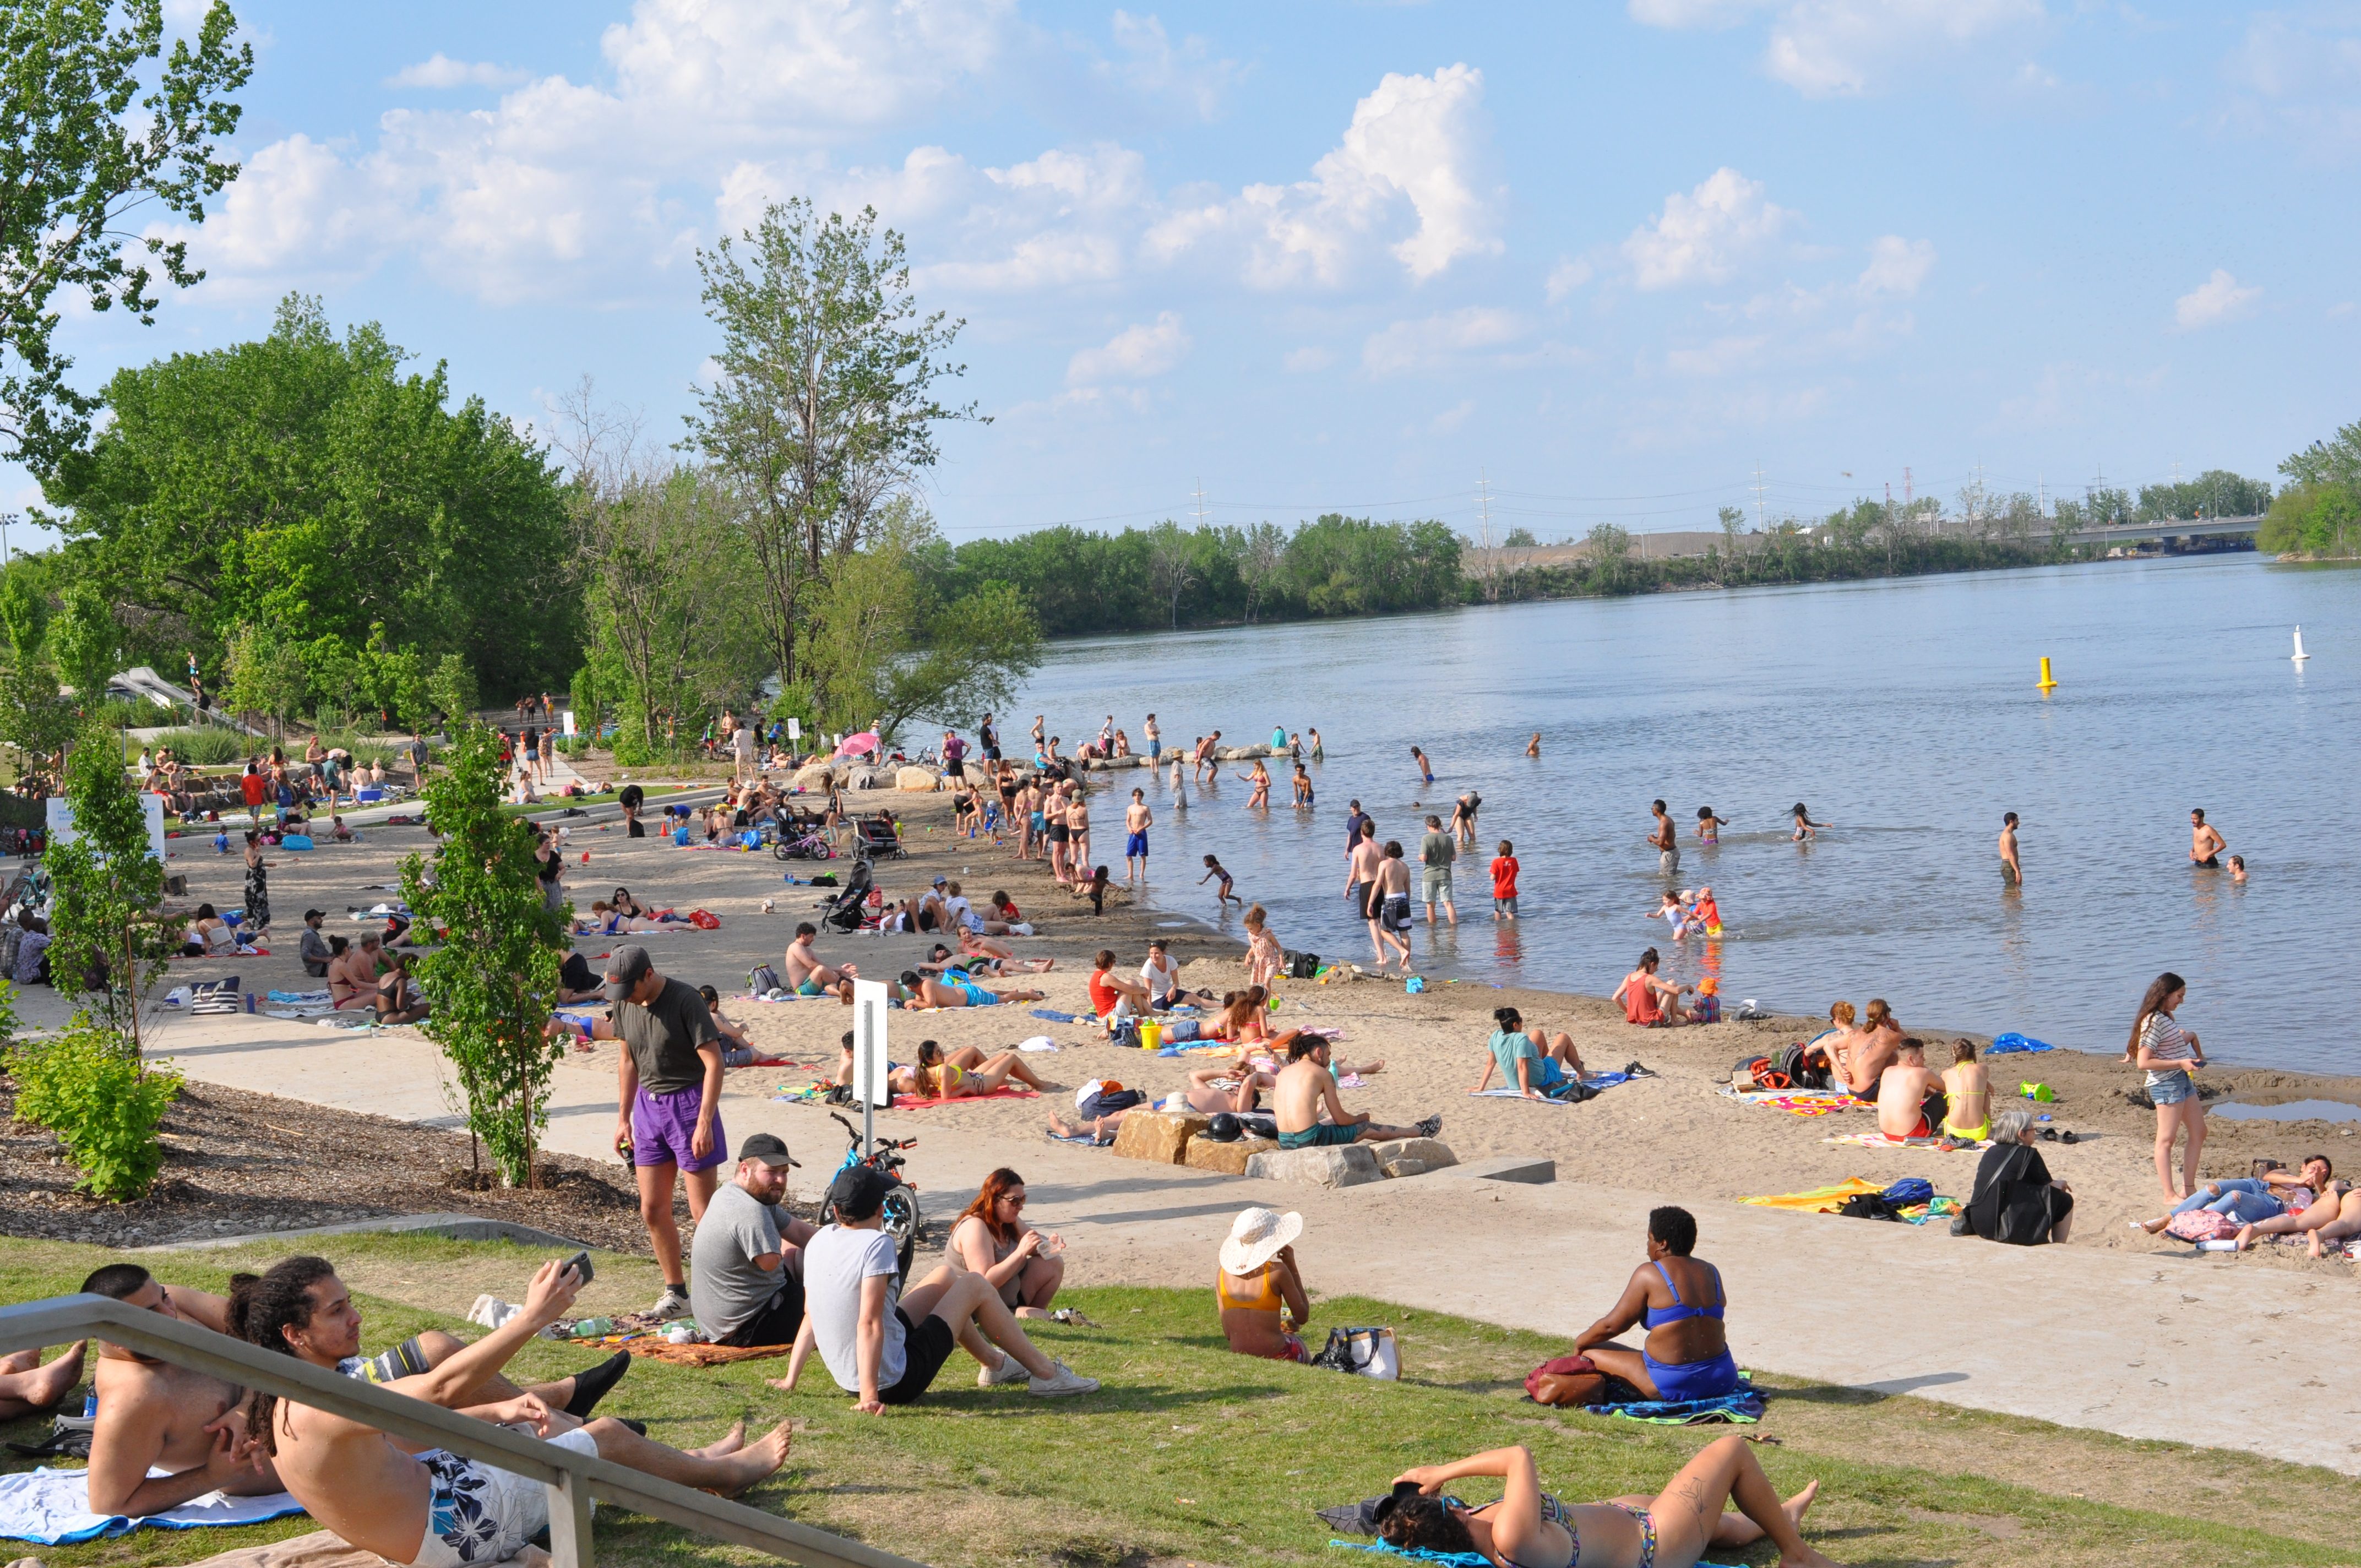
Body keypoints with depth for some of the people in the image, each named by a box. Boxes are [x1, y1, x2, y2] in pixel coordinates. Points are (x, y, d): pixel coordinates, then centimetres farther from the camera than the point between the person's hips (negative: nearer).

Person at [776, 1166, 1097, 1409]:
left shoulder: (819, 1241, 0)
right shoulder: (876, 1244, -23)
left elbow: (810, 1315, 6)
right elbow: (869, 1324, -29)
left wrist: (790, 1380, 13)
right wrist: (870, 1396, -28)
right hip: (897, 1381, -8)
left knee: (945, 1277, 23)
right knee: (975, 1285, 8)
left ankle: (995, 1364, 42)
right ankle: (1045, 1373, 18)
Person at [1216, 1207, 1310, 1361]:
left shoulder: (1223, 1273, 1)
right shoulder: (1277, 1272, -12)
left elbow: (1228, 1334, 6)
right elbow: (1303, 1317, 0)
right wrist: (1292, 1267, 3)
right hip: (1277, 1355, -4)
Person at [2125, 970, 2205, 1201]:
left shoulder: (2168, 1017, 12)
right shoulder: (2154, 1021, -17)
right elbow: (2144, 1061, -21)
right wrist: (2180, 1063, -22)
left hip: (2183, 1080, 10)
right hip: (2166, 1084, -10)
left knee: (2198, 1133, 12)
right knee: (2167, 1139, -6)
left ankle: (2188, 1188, 18)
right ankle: (2170, 1194, -4)